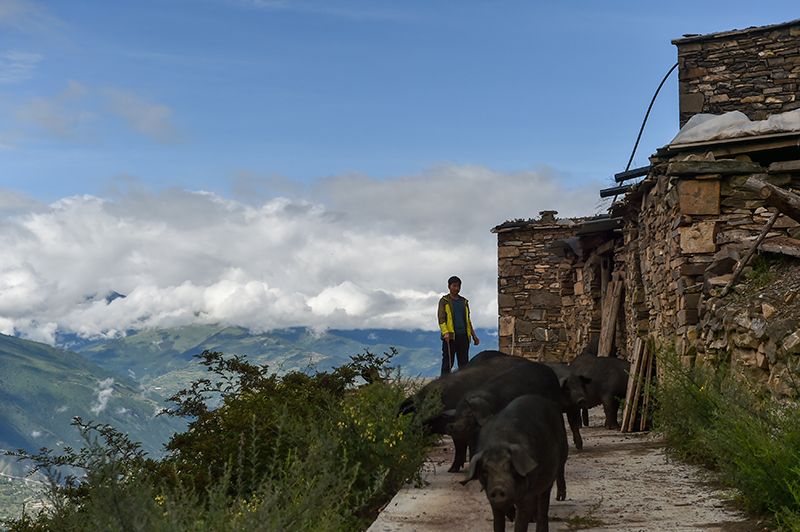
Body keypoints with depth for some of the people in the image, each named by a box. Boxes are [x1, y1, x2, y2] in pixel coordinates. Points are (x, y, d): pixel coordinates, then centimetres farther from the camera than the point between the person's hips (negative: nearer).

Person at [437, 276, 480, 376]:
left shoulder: (464, 301, 20)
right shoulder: (444, 301, 4)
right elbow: (441, 318, -5)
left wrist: (474, 335, 19)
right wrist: (445, 332, -21)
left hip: (463, 336, 5)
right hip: (450, 337, -5)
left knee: (464, 364, 2)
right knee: (447, 364, -6)